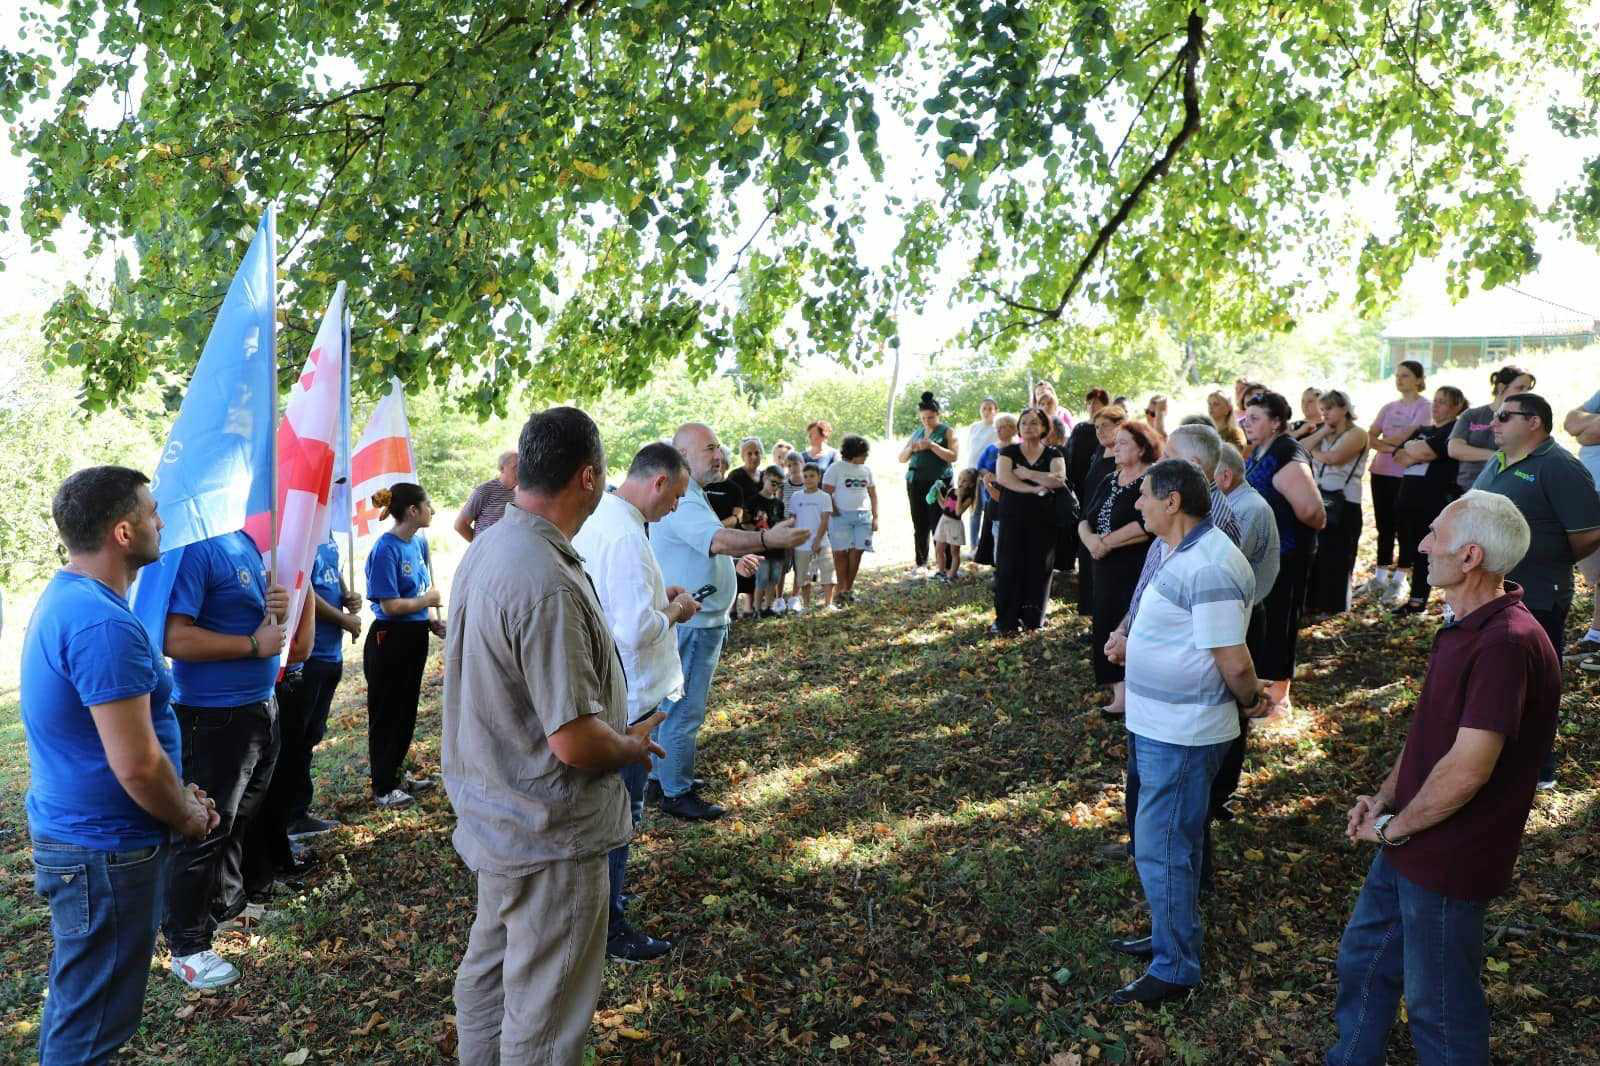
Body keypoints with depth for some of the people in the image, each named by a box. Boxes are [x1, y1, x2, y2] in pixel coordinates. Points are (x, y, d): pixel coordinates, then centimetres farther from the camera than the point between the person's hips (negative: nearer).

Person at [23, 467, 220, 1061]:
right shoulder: (103, 623, -26)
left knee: (77, 1002, 24)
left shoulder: (65, 599, 7)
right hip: (105, 853, -10)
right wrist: (191, 817, -9)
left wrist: (179, 796, 14)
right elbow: (137, 765, -27)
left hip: (69, 833, 10)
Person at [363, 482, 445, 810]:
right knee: (386, 715, 4)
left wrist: (431, 619, 3)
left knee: (406, 711, 18)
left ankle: (396, 774, 34)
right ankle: (383, 788, 16)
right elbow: (390, 604, -21)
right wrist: (428, 600, -8)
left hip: (415, 636, 8)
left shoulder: (418, 542, 5)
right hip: (390, 639, -8)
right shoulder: (386, 549, -19)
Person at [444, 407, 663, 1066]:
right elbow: (575, 742, -29)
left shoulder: (485, 548, 1)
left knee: (489, 969, 27)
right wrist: (633, 746, -8)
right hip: (549, 837, -9)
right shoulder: (548, 583, -30)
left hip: (491, 814, 10)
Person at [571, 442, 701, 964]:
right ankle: (608, 926, 15)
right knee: (619, 811, 3)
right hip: (625, 699, -10)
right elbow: (637, 631, -30)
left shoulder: (595, 520, 6)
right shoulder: (626, 537, -26)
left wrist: (658, 595, 9)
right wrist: (675, 611, -12)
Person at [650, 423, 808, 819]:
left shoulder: (690, 495, 16)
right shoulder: (679, 500, -22)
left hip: (698, 620, 11)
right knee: (683, 709, -1)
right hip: (690, 621, -11)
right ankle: (676, 793, 9)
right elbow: (718, 539, -39)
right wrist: (766, 538, -50)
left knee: (670, 704, 20)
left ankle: (660, 778, 32)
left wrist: (732, 562, 16)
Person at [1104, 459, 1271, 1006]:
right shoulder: (1184, 553, 8)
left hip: (1181, 734, -10)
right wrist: (1134, 644, 9)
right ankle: (1169, 936, 39)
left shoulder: (1207, 568, -26)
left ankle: (1174, 969, 16)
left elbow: (1234, 662, -25)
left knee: (1163, 848, 1)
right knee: (1170, 840, 22)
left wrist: (1250, 699, -7)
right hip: (1163, 726, 10)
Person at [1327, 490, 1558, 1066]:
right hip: (1407, 845, 10)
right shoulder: (1467, 627, 6)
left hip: (1446, 859, -9)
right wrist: (1385, 797, 3)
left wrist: (1395, 825, -16)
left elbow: (1467, 769, -30)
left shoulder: (1508, 643, -28)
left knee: (1439, 1007, 10)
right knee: (1362, 960, 23)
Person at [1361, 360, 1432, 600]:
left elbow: (1406, 436, -15)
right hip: (1381, 471, 6)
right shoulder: (1389, 407, 12)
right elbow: (1370, 437, 3)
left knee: (1403, 526, 0)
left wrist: (1382, 440, -1)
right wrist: (1386, 447, -14)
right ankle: (1380, 577, 17)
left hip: (1406, 474, -6)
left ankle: (1398, 579, 7)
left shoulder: (1423, 407, -4)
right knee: (1384, 526, 10)